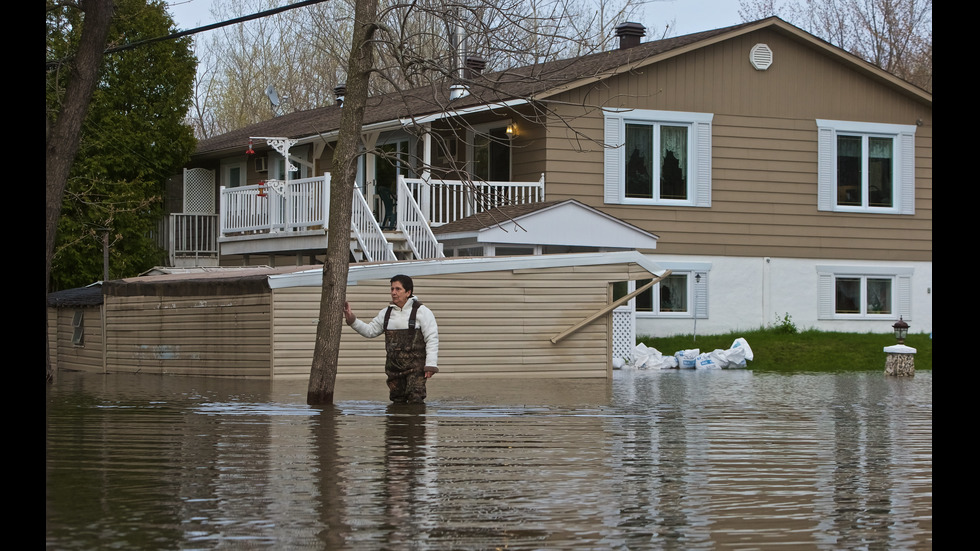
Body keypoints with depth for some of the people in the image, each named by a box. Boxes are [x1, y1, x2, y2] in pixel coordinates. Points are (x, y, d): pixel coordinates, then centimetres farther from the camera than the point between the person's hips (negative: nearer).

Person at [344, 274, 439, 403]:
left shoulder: (421, 311, -4)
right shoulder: (387, 312, 13)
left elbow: (432, 339, -8)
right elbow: (370, 331, 19)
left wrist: (431, 364, -15)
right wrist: (352, 320, 5)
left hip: (415, 365, -5)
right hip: (394, 366, 5)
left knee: (415, 401, -15)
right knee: (397, 401, 7)